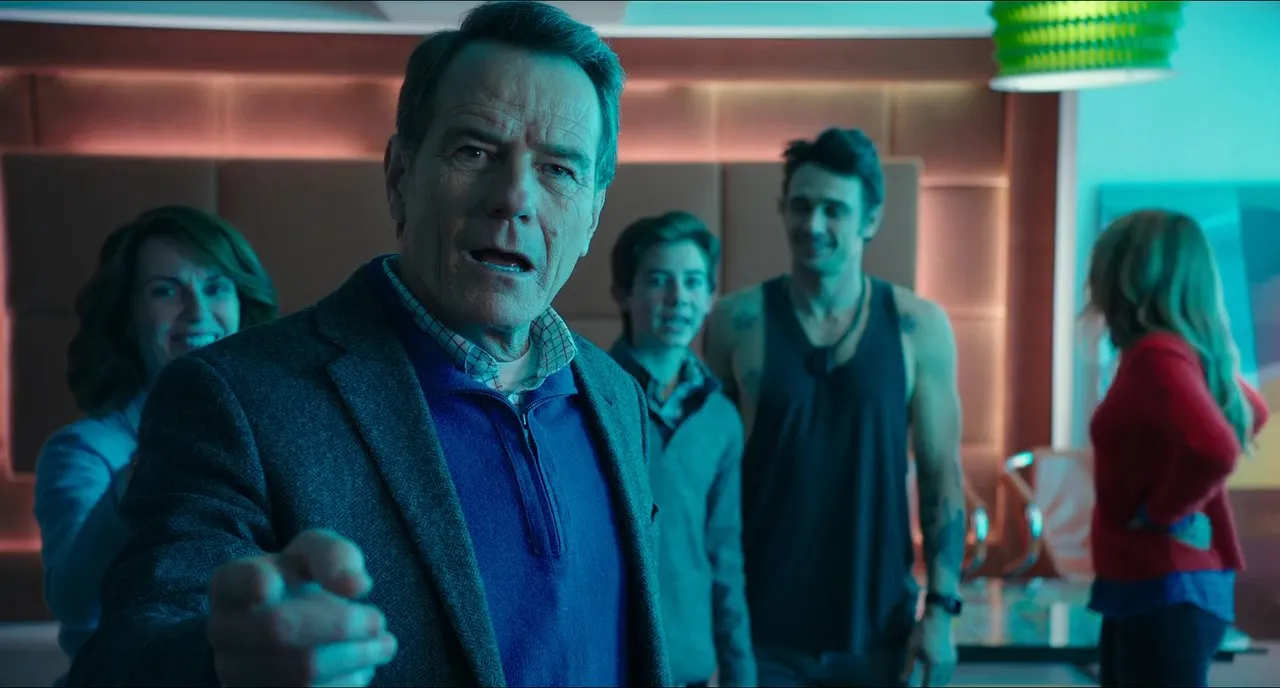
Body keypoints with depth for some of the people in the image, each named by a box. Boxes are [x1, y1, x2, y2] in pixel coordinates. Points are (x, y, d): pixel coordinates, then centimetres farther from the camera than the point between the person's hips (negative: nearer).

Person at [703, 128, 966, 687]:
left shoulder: (919, 328, -2)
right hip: (763, 627, -1)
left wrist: (941, 606, -2)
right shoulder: (738, 322, -4)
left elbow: (942, 475, 3)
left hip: (878, 627, 1)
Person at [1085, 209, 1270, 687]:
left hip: (1163, 590, -10)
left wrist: (1162, 512, -19)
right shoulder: (1181, 349, 9)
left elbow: (1214, 451, -37)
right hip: (1152, 584, 10)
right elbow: (1251, 412, 28)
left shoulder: (1156, 355, -19)